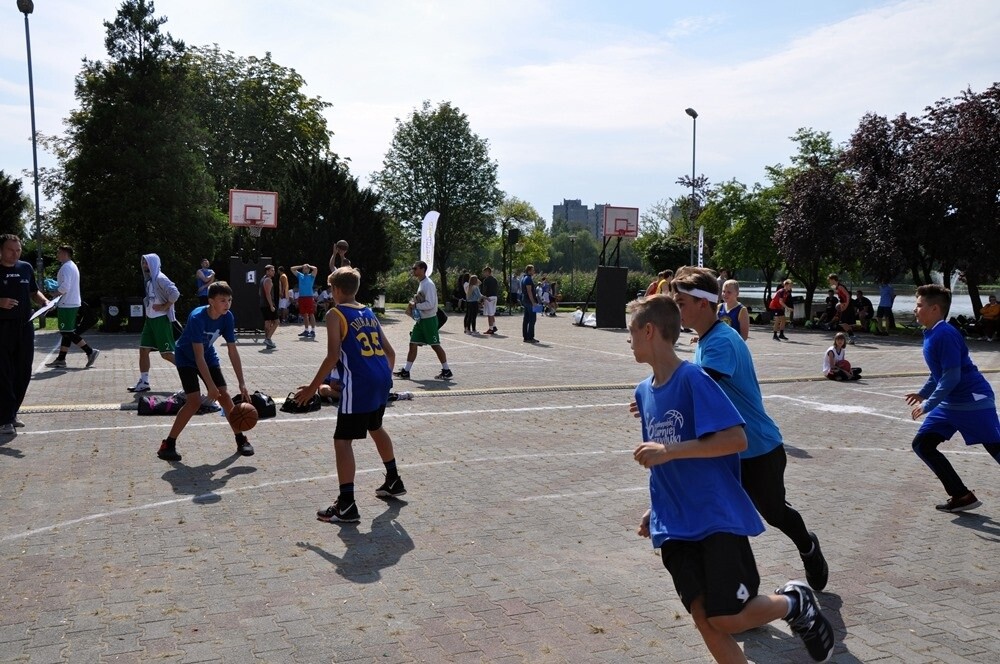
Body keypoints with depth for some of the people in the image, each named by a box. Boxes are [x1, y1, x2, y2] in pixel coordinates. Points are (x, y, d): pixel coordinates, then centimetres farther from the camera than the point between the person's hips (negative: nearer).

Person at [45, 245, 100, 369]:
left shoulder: (66, 267, -15)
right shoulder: (73, 266, 17)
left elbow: (65, 287, -24)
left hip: (67, 305, -10)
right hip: (74, 303, 10)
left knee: (67, 332, -7)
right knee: (67, 332, 11)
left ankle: (90, 351, -6)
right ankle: (61, 359, 15)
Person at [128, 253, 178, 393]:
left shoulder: (160, 278, -14)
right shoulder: (149, 279, 13)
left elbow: (175, 294, -26)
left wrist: (164, 307, -19)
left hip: (161, 320, -9)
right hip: (150, 319, 9)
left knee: (166, 353, -5)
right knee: (143, 350, 5)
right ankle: (143, 382, 11)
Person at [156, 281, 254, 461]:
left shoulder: (228, 317, -18)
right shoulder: (197, 318, -34)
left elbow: (233, 351, -13)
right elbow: (199, 357, -32)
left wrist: (242, 383, -16)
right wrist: (211, 386, -33)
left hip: (209, 357, 5)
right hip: (187, 358, -5)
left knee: (224, 396, -1)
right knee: (194, 401, -18)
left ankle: (241, 440, 11)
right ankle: (168, 445, -6)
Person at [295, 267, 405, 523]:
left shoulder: (335, 314, -3)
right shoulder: (369, 313, 17)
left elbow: (333, 356, -12)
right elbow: (390, 352, 17)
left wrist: (312, 387, -5)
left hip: (358, 384, -8)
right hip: (381, 380, 8)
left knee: (342, 440, 0)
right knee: (376, 428, 29)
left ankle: (346, 505, -2)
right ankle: (393, 481, 43)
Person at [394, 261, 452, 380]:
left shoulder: (428, 284, -17)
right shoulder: (421, 283, 13)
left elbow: (430, 304, -24)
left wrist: (415, 305, -16)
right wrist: (414, 302, 6)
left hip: (429, 319, -9)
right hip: (420, 319, 9)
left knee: (435, 345, -2)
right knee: (413, 344, 7)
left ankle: (447, 371, 8)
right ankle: (406, 371, 11)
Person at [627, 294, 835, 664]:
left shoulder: (693, 379, -15)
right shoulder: (643, 392, 9)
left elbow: (736, 439, -21)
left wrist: (670, 450, -25)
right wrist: (655, 509, 19)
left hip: (718, 518, -6)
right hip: (674, 526, 6)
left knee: (726, 619, -6)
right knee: (703, 617, 0)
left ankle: (794, 602, 23)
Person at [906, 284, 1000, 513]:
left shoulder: (945, 334, -20)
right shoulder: (930, 335, 8)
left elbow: (952, 376, -23)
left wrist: (928, 405, -19)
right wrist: (923, 393, 30)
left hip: (974, 402, -10)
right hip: (950, 404, 10)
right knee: (922, 445, 5)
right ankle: (962, 496, 9)